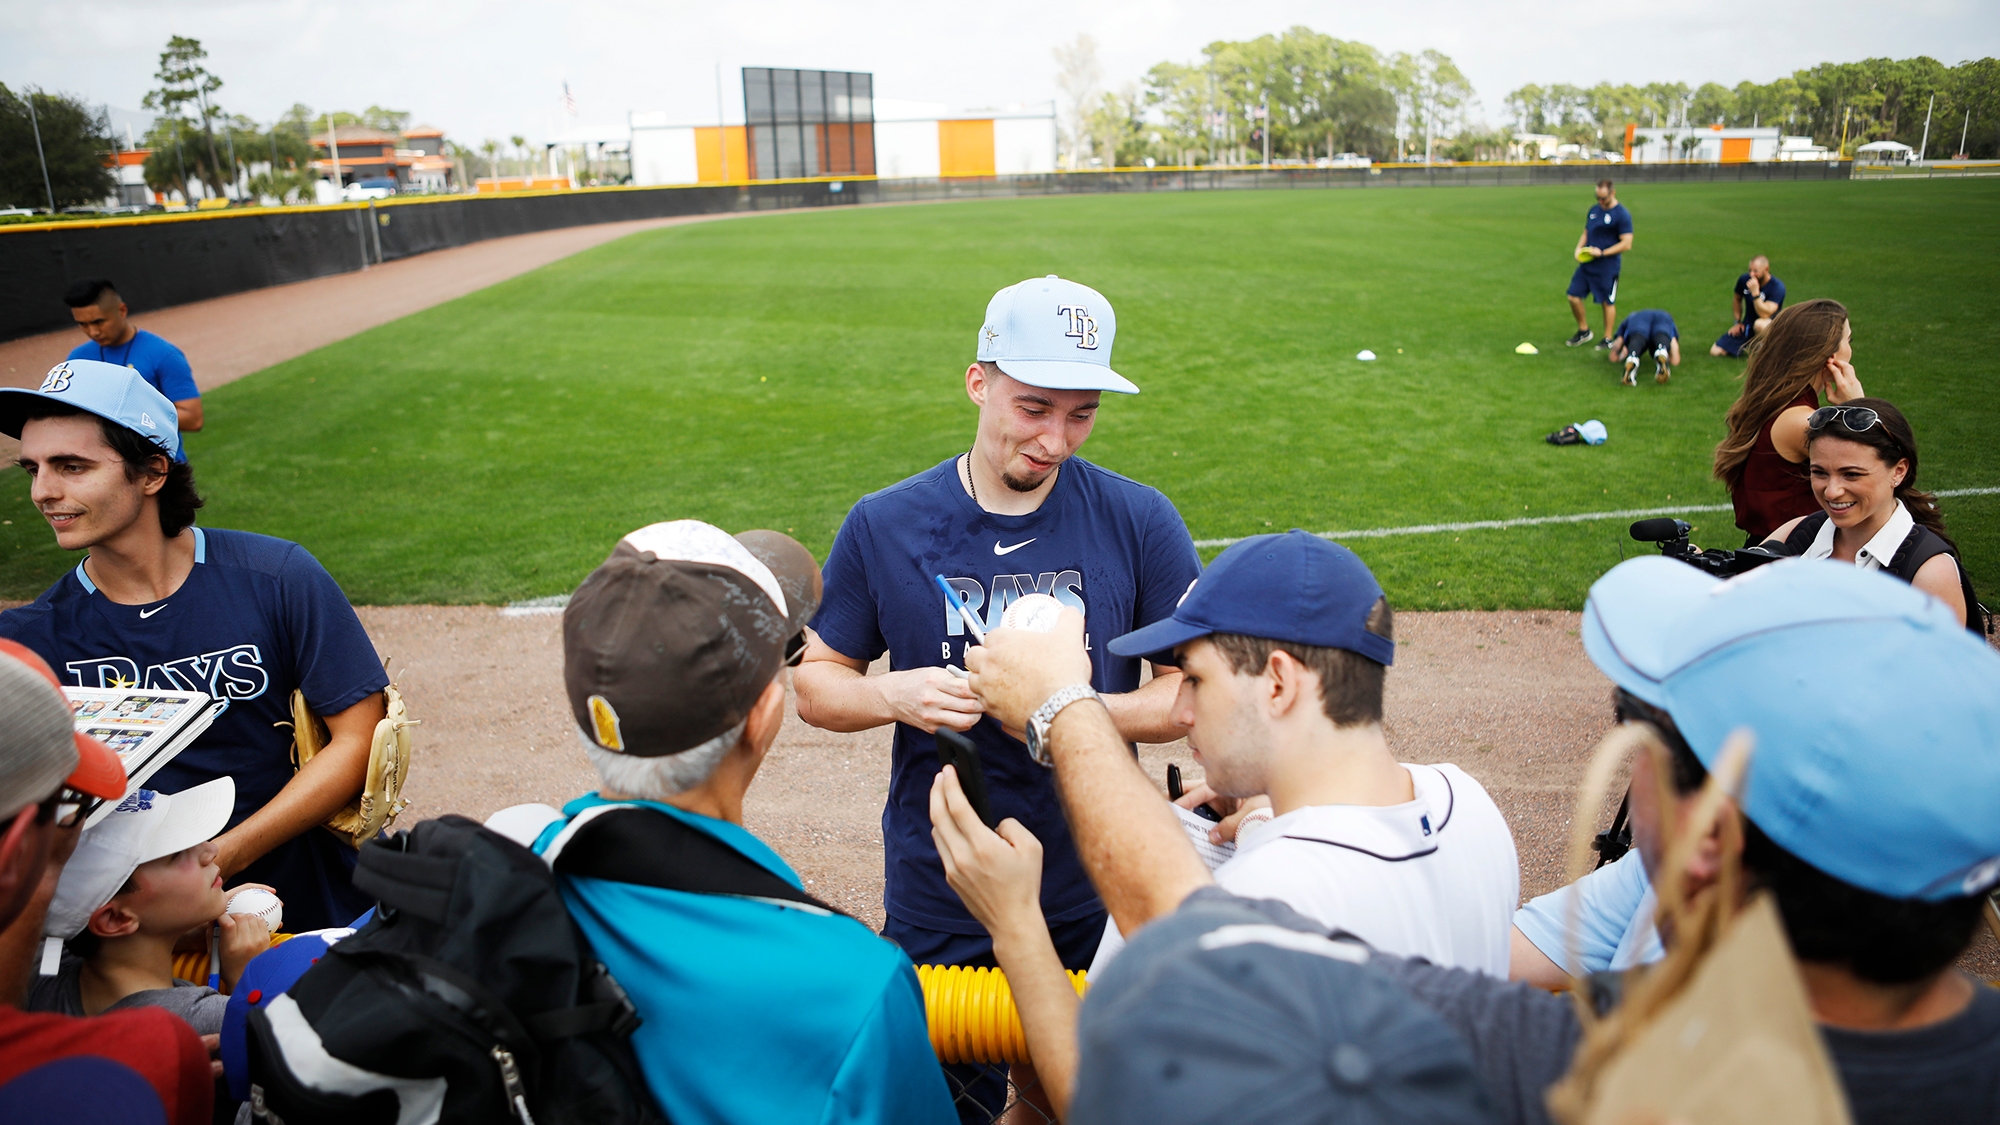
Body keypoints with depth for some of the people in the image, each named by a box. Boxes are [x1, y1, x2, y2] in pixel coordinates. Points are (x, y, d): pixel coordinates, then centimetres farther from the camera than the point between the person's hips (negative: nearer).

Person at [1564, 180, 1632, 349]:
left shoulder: (1622, 214, -10)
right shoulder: (1593, 210, 11)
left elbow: (1626, 244, -13)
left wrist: (1602, 253, -18)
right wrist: (1579, 248, 2)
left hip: (1608, 266, -6)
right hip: (1587, 263, 6)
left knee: (1608, 302, 3)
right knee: (1574, 296, 3)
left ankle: (1608, 339, 14)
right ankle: (1583, 331, 21)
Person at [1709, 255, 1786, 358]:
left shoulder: (1777, 287, -20)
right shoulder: (1744, 279, -5)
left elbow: (1765, 315, -32)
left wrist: (1755, 292, -37)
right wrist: (1738, 322, 11)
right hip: (1747, 325, 5)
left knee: (1760, 324, -44)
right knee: (1715, 351, -8)